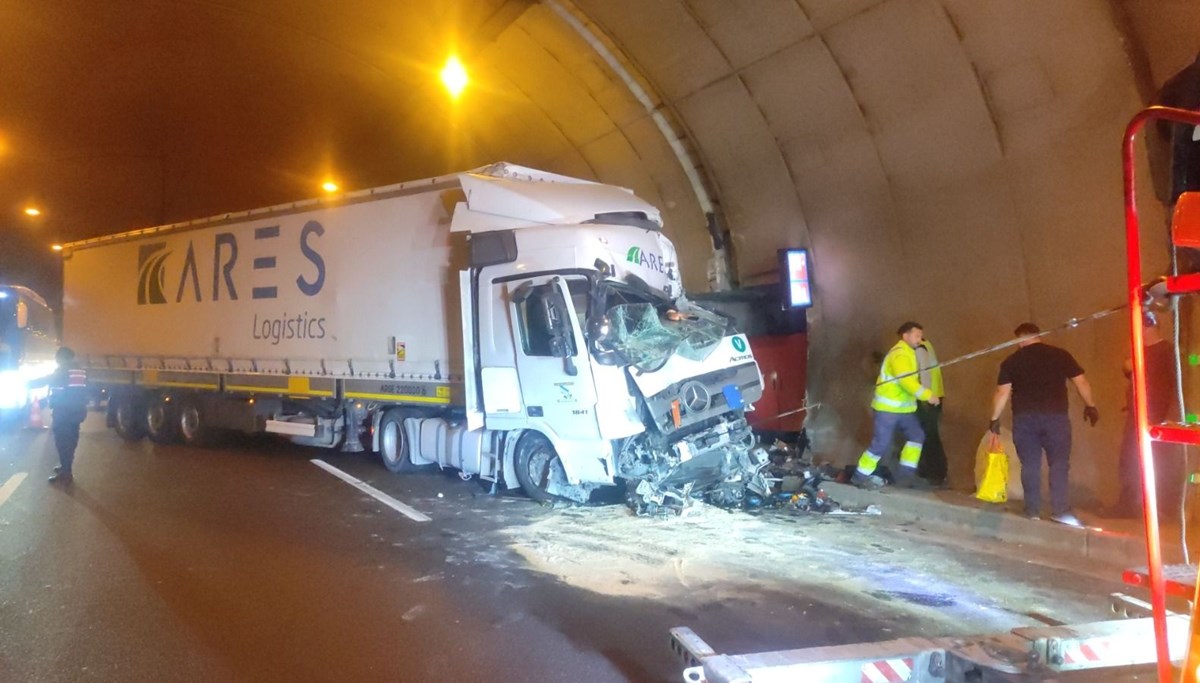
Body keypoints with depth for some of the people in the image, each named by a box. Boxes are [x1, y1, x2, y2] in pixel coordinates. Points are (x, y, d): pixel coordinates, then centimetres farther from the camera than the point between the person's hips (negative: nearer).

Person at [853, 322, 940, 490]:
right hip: (888, 408, -10)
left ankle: (905, 473, 10)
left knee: (917, 435, 7)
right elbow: (905, 380, -29)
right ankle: (860, 475, 4)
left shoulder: (908, 353, 16)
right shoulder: (900, 354, -18)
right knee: (881, 443, -7)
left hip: (903, 408, 10)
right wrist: (927, 395, -29)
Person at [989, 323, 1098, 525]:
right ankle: (1060, 510, -4)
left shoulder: (1011, 361, 4)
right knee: (1059, 463, 4)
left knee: (1030, 465, 6)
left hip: (1024, 418, 1)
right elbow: (1081, 382, 6)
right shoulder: (1060, 355, 4)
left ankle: (1033, 511, 8)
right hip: (1056, 416, 0)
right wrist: (1090, 406, 20)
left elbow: (1002, 393, 0)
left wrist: (995, 419, 7)